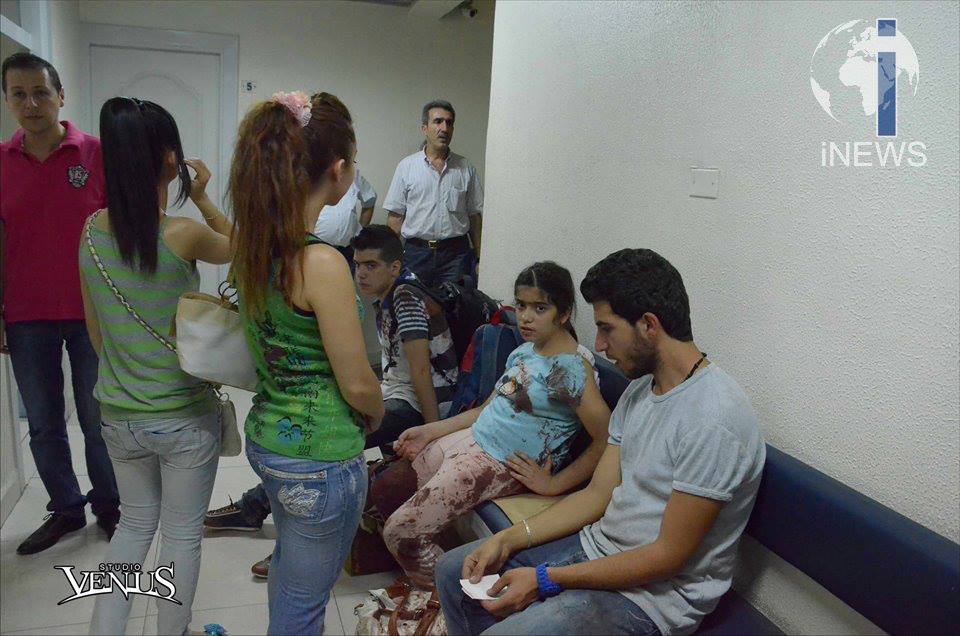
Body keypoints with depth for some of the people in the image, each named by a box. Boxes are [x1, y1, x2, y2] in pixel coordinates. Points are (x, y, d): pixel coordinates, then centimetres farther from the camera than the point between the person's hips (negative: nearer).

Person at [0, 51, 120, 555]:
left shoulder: (96, 153, -5)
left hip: (91, 311, -3)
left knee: (96, 420, 9)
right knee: (43, 424, 12)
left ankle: (109, 506, 27)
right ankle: (65, 509, 29)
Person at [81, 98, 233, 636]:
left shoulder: (93, 232, -4)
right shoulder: (183, 235, -19)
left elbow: (95, 331, 6)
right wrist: (202, 199, 6)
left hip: (119, 414, 5)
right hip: (184, 416, -5)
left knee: (135, 522, 25)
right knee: (182, 535, 14)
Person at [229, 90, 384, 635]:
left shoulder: (255, 247, -3)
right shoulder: (322, 263, -27)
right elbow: (357, 384, -17)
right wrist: (378, 411, 1)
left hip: (268, 435, 9)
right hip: (321, 457, -8)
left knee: (289, 564, 33)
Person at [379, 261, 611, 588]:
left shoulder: (571, 368, -19)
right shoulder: (525, 350, 8)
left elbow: (606, 441, -22)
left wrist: (553, 484, -17)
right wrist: (430, 431, 10)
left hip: (502, 464, -9)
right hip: (471, 438, 9)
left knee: (400, 532, -9)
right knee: (384, 487, 10)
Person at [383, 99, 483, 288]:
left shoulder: (465, 168, 7)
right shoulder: (406, 166, 3)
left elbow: (475, 216, 8)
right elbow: (395, 216, 2)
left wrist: (478, 258, 3)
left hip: (456, 254, 1)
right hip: (416, 252, 0)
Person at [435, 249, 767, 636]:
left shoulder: (714, 419, -25)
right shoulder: (638, 390, 5)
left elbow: (669, 554, -23)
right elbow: (598, 494, 6)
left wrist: (547, 580, -20)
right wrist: (508, 540, -3)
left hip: (653, 595, -8)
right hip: (596, 546, 9)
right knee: (454, 572, 11)